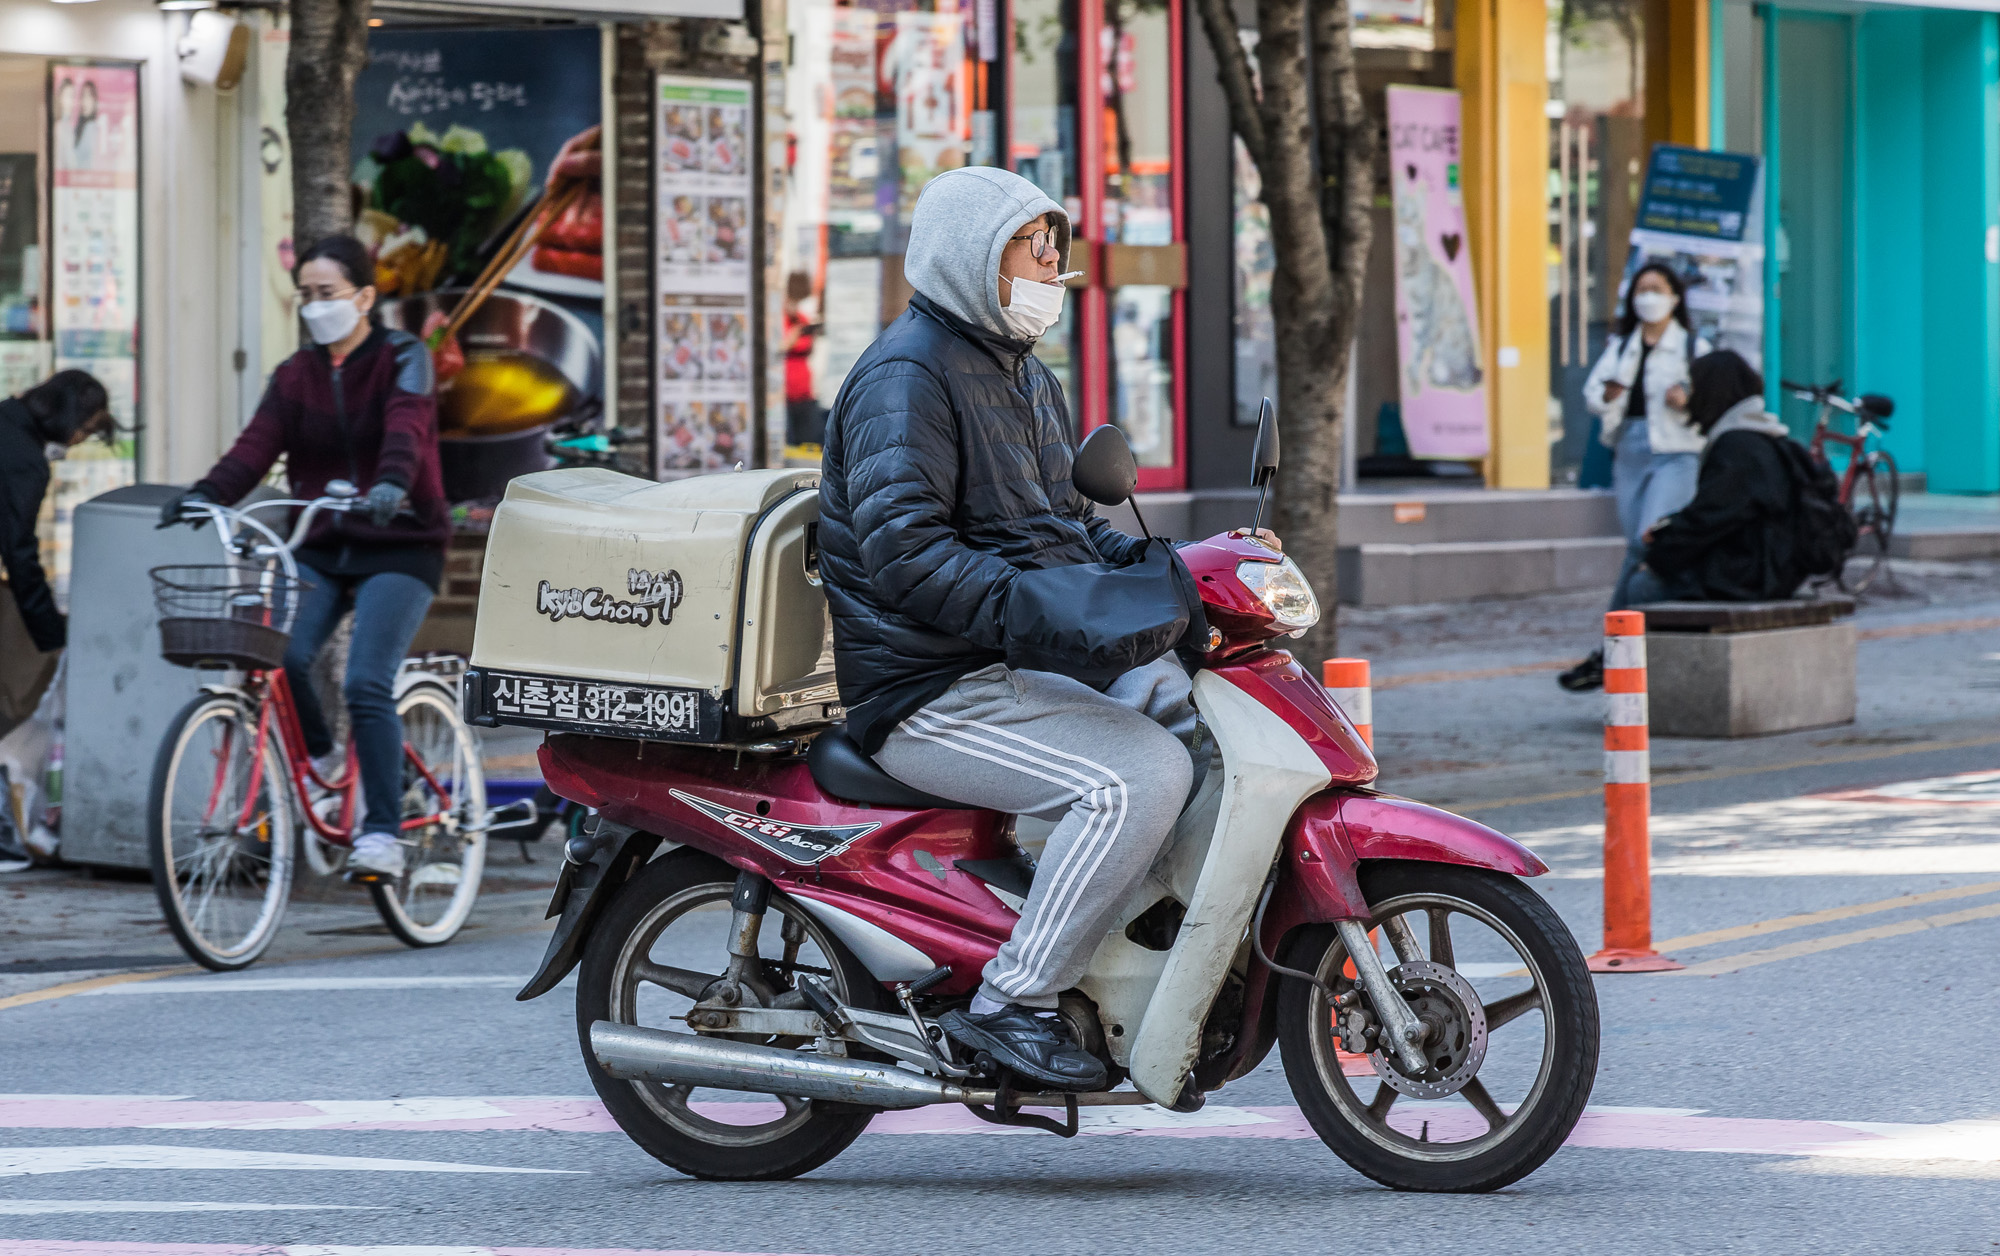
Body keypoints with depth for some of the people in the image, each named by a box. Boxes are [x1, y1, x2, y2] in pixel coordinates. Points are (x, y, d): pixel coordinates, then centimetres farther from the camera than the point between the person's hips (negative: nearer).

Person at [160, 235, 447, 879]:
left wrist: (391, 485, -45)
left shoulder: (403, 357, -4)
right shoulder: (295, 375, 9)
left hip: (399, 545, -4)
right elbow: (257, 445, -5)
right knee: (278, 658, -20)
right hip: (321, 547, 4)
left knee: (366, 684, -20)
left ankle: (383, 832, -13)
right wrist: (203, 494, -24)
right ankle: (319, 760, 9)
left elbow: (406, 429, -23)